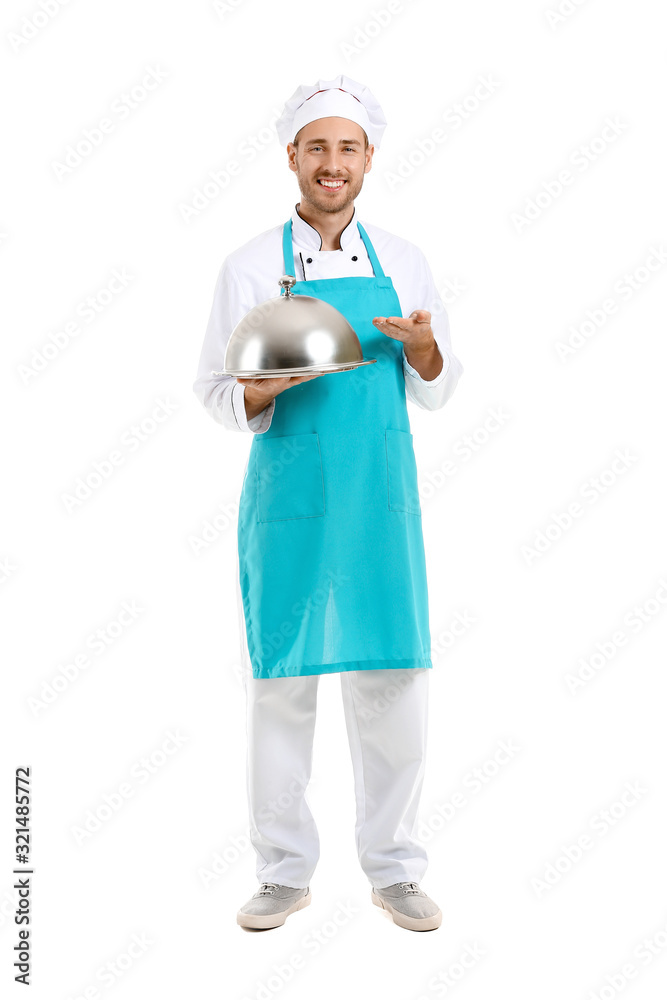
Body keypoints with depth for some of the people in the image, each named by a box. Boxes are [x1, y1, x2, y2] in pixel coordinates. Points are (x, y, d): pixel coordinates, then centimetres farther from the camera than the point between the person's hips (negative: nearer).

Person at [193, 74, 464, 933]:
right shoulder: (250, 267, 1)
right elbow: (216, 394, 2)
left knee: (393, 682, 4)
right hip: (288, 504, -2)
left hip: (380, 504, 2)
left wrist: (423, 349, -11)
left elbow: (436, 393, 10)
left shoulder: (402, 262, 8)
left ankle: (393, 869, 20)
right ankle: (285, 871, 19)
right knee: (280, 683, 4)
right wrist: (268, 387, -19)